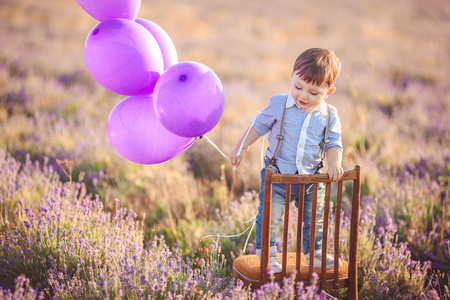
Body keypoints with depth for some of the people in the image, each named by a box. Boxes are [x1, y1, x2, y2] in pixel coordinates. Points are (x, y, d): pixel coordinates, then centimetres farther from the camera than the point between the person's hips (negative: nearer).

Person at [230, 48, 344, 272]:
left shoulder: (329, 115, -4)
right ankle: (267, 253, 16)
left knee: (315, 218, 16)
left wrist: (334, 164, -17)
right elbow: (259, 126, 3)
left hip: (312, 177, 3)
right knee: (270, 216, -3)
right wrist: (240, 148, 6)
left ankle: (314, 253, 37)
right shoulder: (279, 105, -9)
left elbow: (333, 143, 1)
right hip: (277, 175, -2)